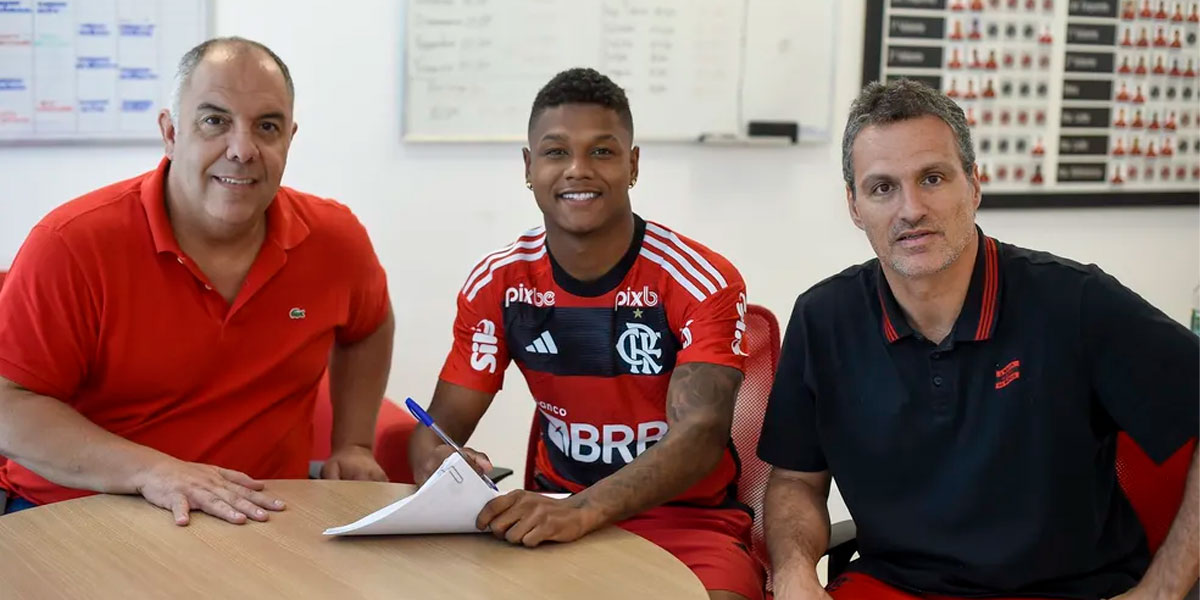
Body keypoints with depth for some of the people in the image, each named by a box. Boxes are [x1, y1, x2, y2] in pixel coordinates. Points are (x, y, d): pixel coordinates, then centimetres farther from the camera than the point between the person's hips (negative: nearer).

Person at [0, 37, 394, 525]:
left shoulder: (336, 238, 3)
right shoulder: (70, 244, -11)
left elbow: (367, 327, 26)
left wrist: (353, 445, 16)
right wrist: (150, 471, -23)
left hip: (261, 520, 3)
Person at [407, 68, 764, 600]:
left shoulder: (704, 283, -12)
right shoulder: (498, 284, 0)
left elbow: (699, 433, -25)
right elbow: (441, 426, 0)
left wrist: (582, 511, -42)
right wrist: (438, 466, -27)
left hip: (688, 518, -3)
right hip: (555, 513, 3)